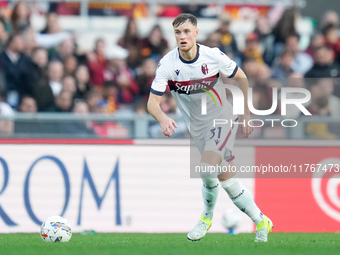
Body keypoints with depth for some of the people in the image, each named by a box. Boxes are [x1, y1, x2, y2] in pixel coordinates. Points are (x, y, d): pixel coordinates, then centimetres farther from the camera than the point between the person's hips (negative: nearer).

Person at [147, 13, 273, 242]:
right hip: (197, 126, 3)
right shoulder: (168, 64, -13)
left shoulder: (213, 56, -15)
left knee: (207, 169, -22)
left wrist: (246, 114, 1)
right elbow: (153, 101, -14)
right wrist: (162, 118, -37)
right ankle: (260, 221, 14)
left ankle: (207, 217, 2)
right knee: (225, 177, -1)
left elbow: (241, 77, 2)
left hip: (222, 119, -3)